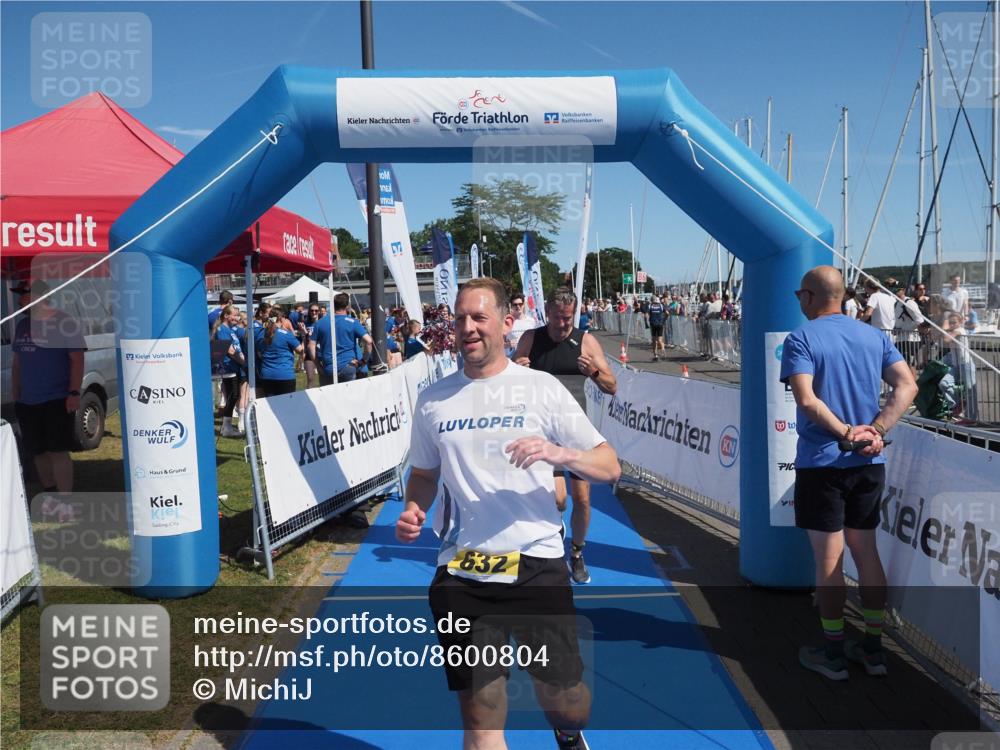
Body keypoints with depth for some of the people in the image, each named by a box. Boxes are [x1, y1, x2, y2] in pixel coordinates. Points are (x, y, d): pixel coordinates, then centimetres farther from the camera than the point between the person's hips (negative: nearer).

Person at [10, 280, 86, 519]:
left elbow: (77, 359, -10)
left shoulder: (64, 323, -8)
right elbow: (17, 362, 18)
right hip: (27, 402, 7)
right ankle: (49, 496, 26)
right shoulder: (22, 325, 11)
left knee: (58, 451, -7)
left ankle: (64, 502, -2)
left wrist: (74, 392, -17)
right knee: (38, 452, 12)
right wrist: (14, 395, 15)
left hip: (58, 400, -6)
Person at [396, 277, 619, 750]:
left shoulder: (541, 388, -2)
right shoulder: (433, 399, 6)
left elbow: (609, 467, -3)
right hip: (461, 574, 2)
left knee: (565, 704, 10)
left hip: (537, 566, -2)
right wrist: (413, 511, -1)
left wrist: (561, 453, -22)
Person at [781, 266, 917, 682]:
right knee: (867, 553, 16)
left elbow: (806, 400, -23)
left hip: (821, 463, -5)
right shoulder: (874, 336, 8)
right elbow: (907, 386, -2)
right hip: (869, 463, 5)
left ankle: (833, 655, 16)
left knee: (829, 560, 4)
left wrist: (844, 432, -14)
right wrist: (874, 431, -9)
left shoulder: (800, 339, -9)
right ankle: (873, 649, 25)